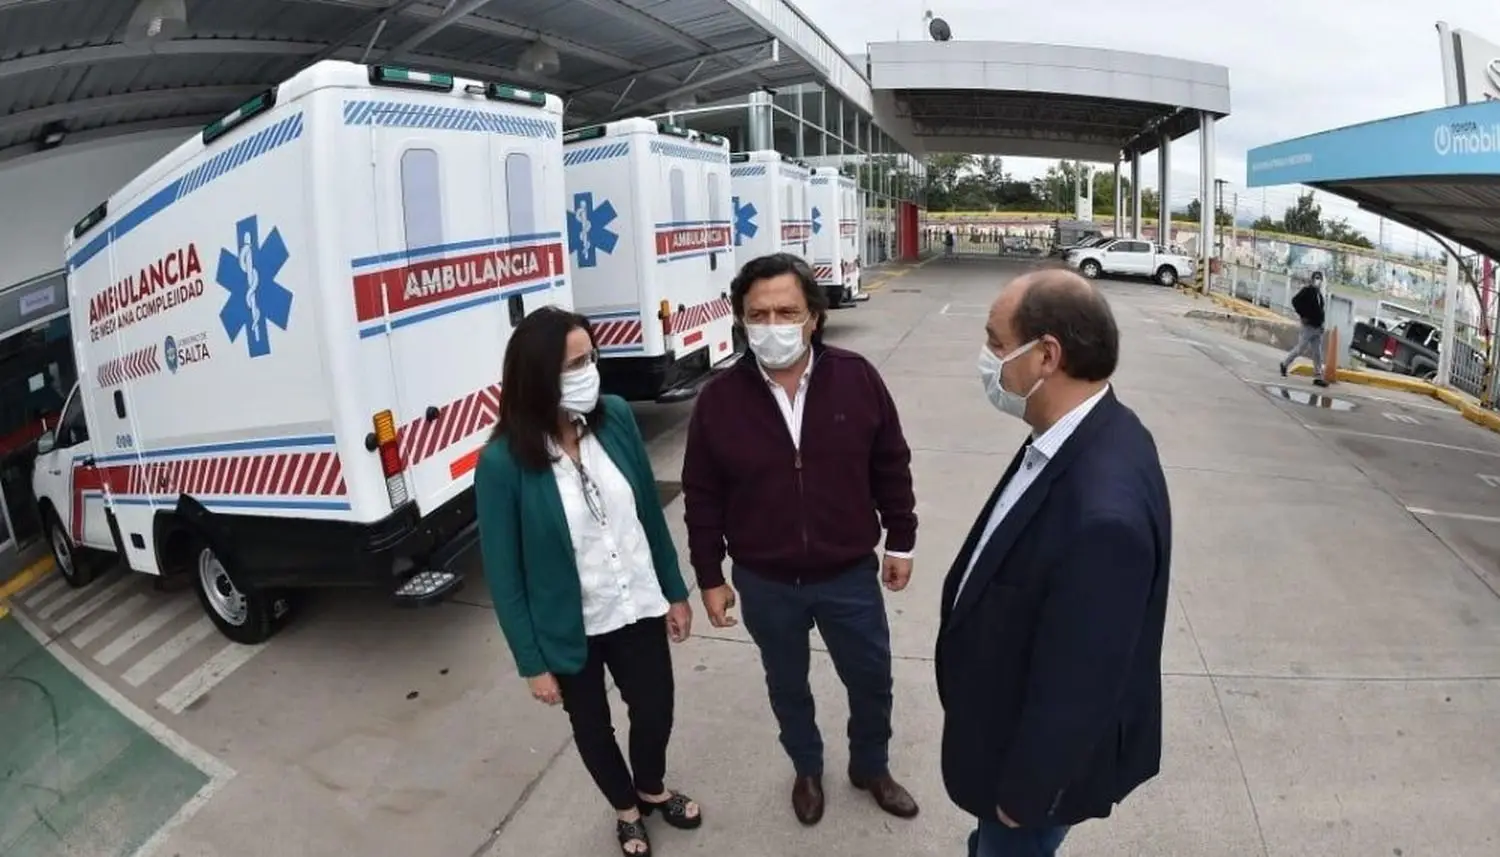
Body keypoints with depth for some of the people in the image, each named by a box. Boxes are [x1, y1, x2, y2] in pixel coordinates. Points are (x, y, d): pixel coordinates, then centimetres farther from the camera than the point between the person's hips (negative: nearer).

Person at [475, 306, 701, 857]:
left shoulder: (616, 418, -12)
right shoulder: (503, 461, -23)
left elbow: (650, 512, 0)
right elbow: (503, 572, -14)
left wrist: (675, 592, 6)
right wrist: (532, 663, -9)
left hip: (638, 609, 3)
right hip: (569, 632, -3)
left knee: (655, 712, 19)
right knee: (592, 728, 20)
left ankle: (653, 789, 54)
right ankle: (626, 811, 52)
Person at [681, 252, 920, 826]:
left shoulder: (857, 379, -12)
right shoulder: (719, 400, -13)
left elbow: (891, 467, -1)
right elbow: (702, 499, -4)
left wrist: (900, 542, 3)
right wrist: (710, 578, -1)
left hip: (850, 576, 0)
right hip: (766, 585, 0)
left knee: (871, 679, 17)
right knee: (787, 686, 21)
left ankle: (871, 767, 47)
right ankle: (807, 770, 49)